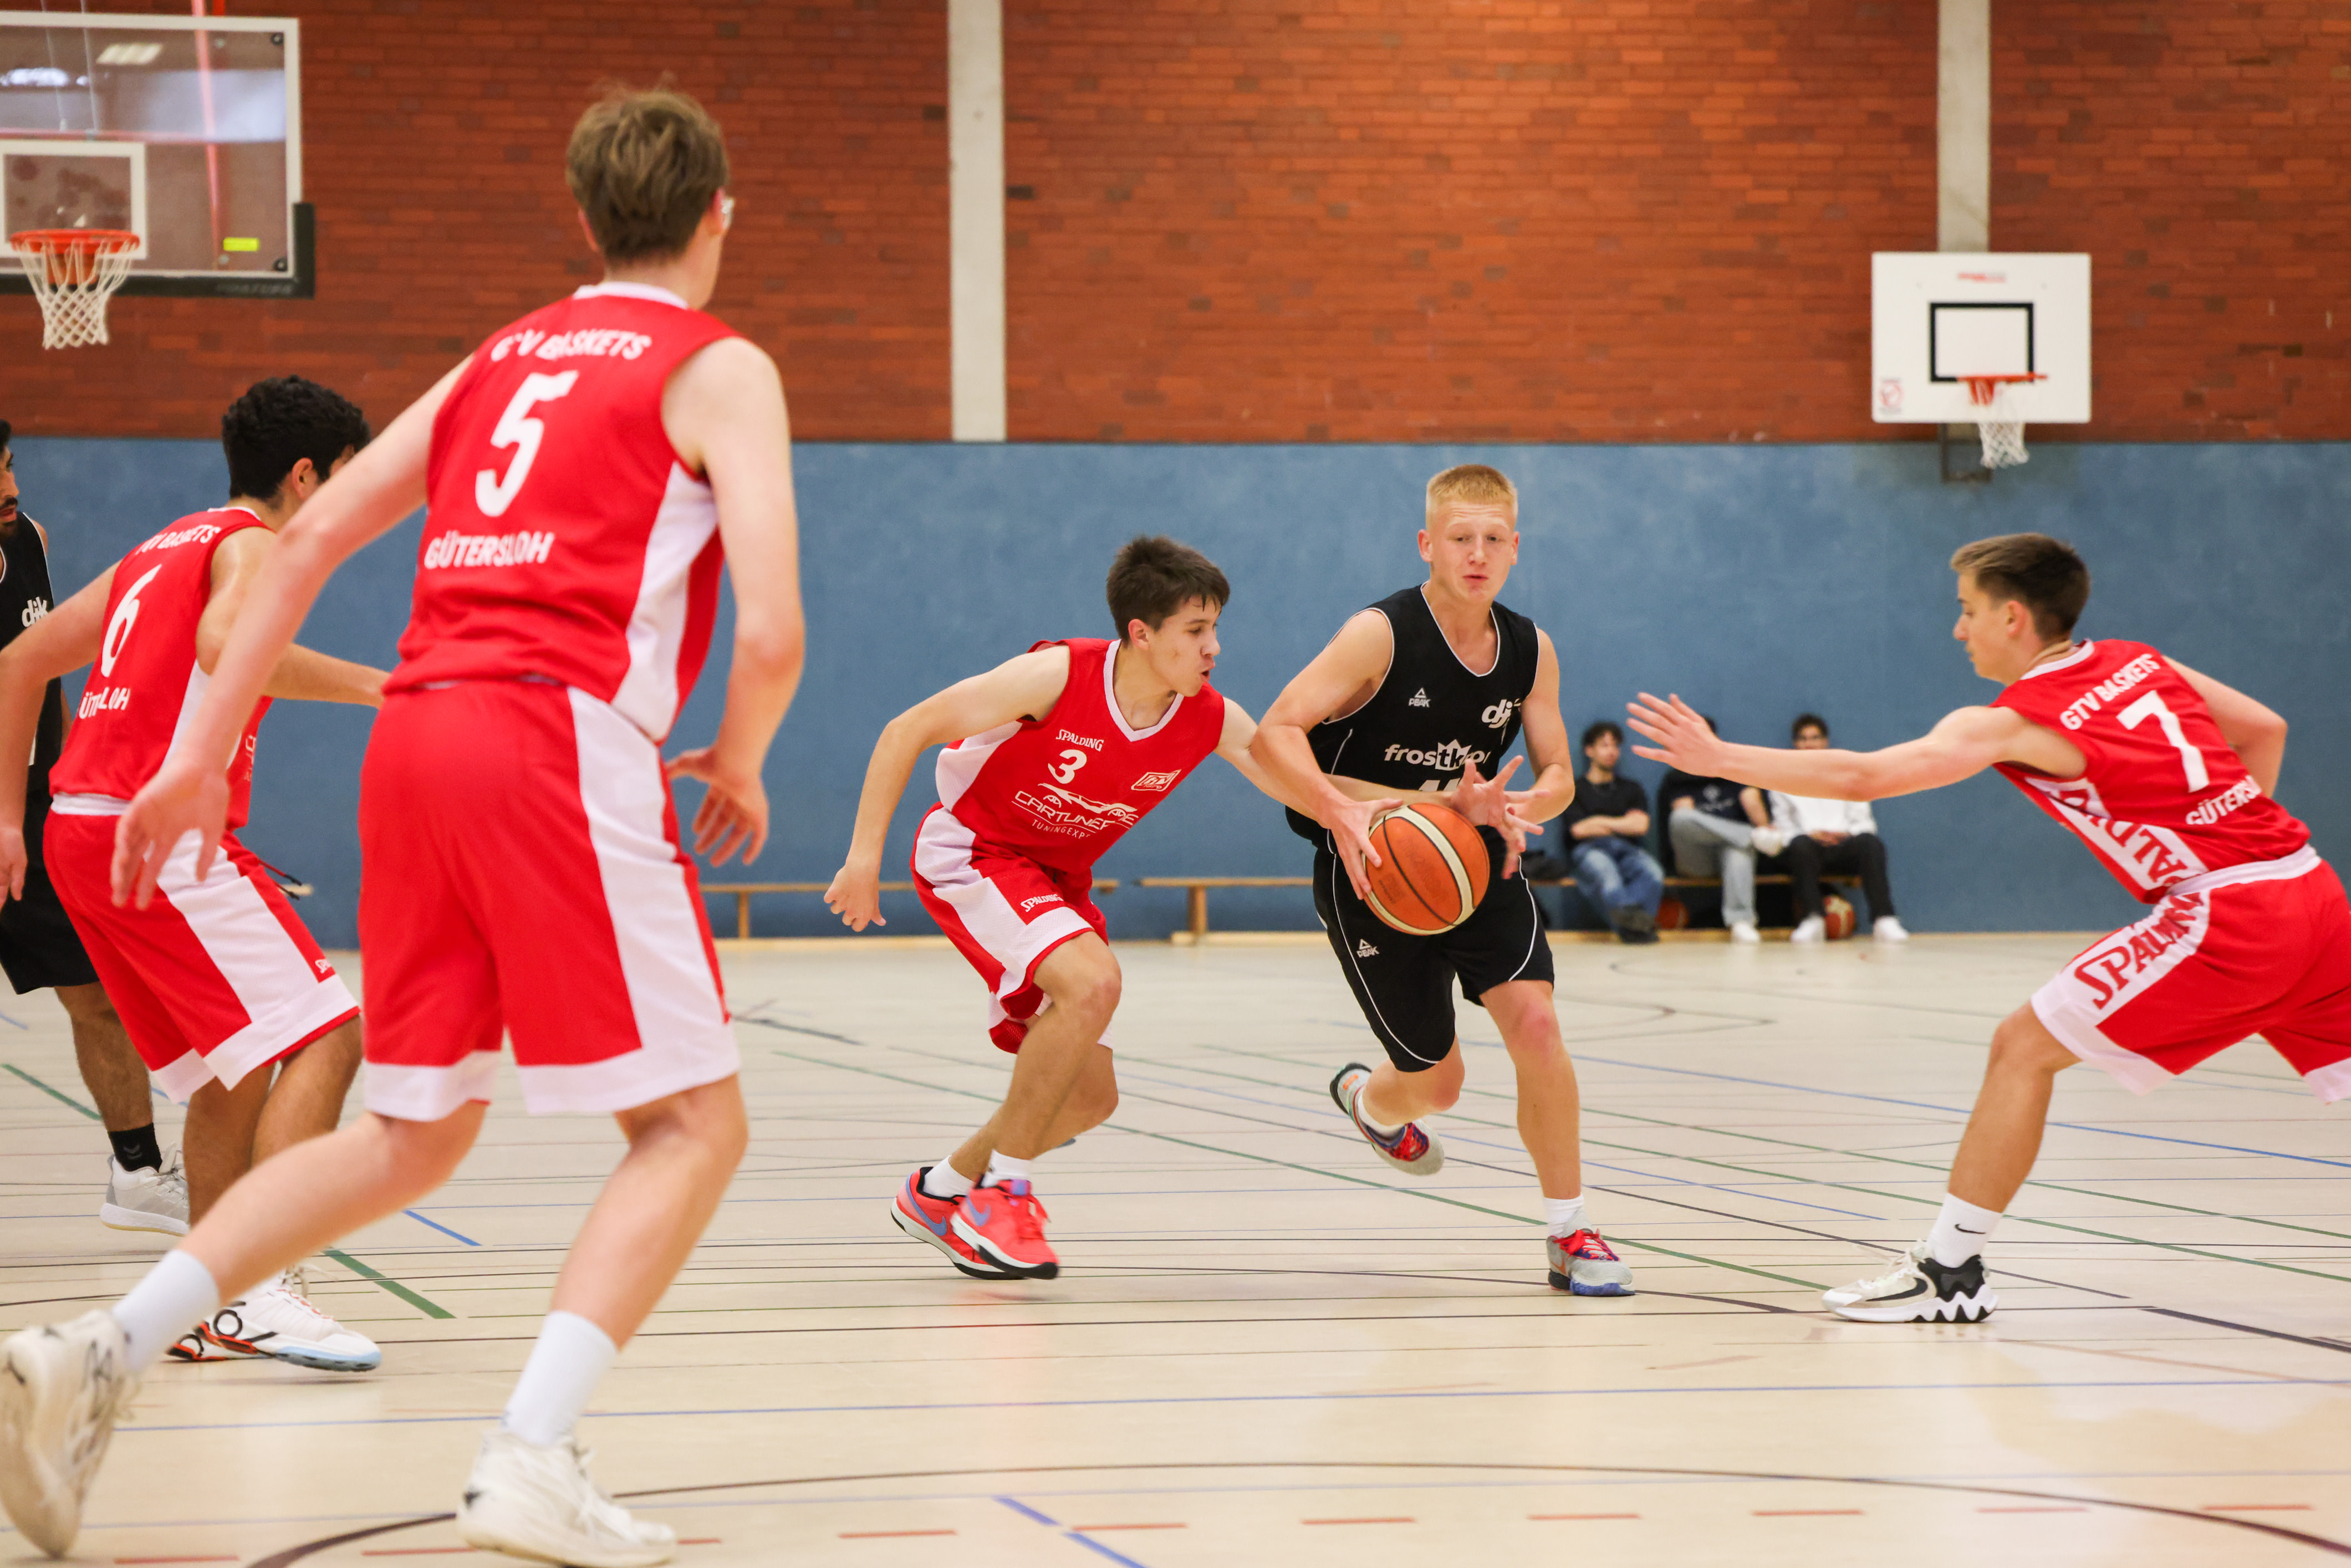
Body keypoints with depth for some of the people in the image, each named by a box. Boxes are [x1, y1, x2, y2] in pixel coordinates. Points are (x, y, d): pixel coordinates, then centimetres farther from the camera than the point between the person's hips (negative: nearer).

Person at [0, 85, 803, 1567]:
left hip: (417, 730, 7)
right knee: (693, 1123, 2)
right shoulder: (721, 371, 5)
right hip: (563, 737, -7)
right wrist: (739, 767, 13)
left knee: (412, 1136, 16)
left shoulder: (505, 357, 24)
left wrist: (203, 753, 17)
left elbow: (315, 534, 17)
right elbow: (769, 631, -7)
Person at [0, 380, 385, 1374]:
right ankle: (263, 1289, -26)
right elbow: (226, 646, -26)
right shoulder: (253, 544, -2)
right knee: (324, 1038, -14)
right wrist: (369, 685, -21)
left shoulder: (166, 550, 25)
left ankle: (212, 1307, 19)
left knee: (236, 1069, 18)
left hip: (82, 831, 10)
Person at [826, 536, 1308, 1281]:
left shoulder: (1212, 721, -13)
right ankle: (1003, 1193, -19)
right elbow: (907, 731, -21)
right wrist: (866, 853, -23)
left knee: (1090, 1098, 4)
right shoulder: (1058, 675, -28)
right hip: (970, 852, -7)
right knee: (1092, 982, -32)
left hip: (1057, 880, 7)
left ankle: (939, 1193, 27)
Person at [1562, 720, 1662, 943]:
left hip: (1627, 851, 3)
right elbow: (1579, 829, 4)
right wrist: (1623, 826, 11)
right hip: (1590, 850, -3)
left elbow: (1640, 826, 12)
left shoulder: (1631, 789, 29)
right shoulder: (1575, 790, 20)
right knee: (1604, 872, -43)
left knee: (1653, 873, -36)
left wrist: (1599, 822, 9)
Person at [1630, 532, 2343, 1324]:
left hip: (2227, 912, -8)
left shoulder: (2014, 722, -3)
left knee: (2022, 1047, 0)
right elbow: (2265, 729, 23)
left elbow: (1860, 776, -10)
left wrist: (1718, 759, -3)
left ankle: (1951, 1272, 2)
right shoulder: (2140, 664, 17)